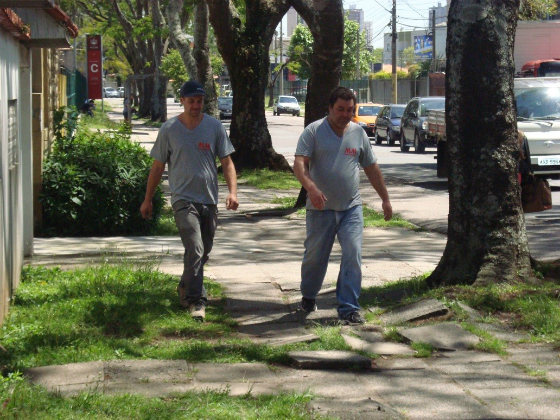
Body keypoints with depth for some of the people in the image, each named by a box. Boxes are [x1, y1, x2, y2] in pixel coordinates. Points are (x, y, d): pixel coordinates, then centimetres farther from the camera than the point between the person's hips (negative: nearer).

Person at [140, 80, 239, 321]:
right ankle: (196, 301, -17)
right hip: (184, 199, -4)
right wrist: (147, 200, 9)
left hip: (209, 199, 4)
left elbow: (226, 162, 7)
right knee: (194, 250, -18)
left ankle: (185, 288, 37)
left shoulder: (214, 127, 6)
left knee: (204, 251, 15)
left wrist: (232, 191, -8)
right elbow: (157, 167, 7)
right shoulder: (169, 130, 1)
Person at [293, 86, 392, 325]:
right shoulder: (314, 131, -4)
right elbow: (300, 163, -15)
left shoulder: (358, 133, 9)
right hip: (321, 208, -2)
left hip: (351, 208, 2)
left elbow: (371, 168, 18)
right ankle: (308, 298, 34)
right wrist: (311, 187, -34)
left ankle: (348, 309, -3)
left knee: (353, 256, -8)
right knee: (315, 256, 9)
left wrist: (385, 199, 18)